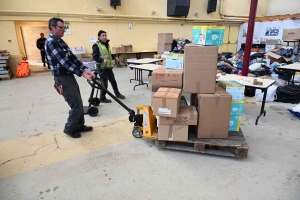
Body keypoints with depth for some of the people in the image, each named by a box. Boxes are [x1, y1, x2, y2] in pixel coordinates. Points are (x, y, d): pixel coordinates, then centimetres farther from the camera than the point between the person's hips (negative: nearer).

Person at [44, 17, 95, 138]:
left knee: (78, 103, 15)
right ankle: (69, 129, 15)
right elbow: (64, 61, -25)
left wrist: (85, 69, -3)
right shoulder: (50, 41, -16)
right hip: (62, 79, -10)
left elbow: (72, 57, 11)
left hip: (70, 76, 10)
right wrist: (82, 74, -29)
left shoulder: (60, 41, 15)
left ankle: (79, 126, 30)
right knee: (77, 105, -5)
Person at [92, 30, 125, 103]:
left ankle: (117, 93, 35)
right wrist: (102, 60, -32)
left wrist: (114, 57, 16)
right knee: (104, 83, -3)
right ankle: (102, 98, 13)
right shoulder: (96, 45, -13)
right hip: (102, 67, -8)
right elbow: (94, 57, -19)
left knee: (113, 80, 18)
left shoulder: (107, 44, 14)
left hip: (109, 66, 8)